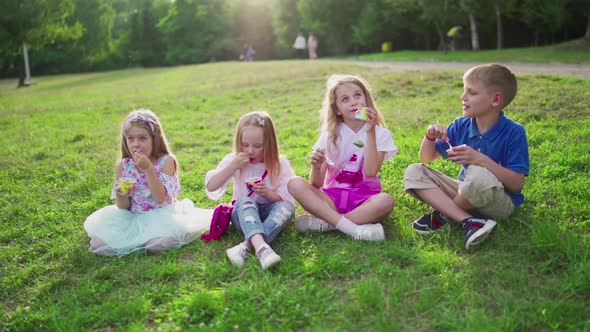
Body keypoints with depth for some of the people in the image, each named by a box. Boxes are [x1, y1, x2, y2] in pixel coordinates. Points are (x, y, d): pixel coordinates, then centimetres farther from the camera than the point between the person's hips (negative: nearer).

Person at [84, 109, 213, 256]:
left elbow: (161, 199, -20)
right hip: (133, 216, 3)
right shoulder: (122, 165, -3)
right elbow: (123, 207, 0)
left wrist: (148, 169, -27)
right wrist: (121, 195, -24)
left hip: (159, 215, -3)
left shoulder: (166, 161, -11)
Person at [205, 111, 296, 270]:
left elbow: (286, 199, -4)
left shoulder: (280, 164, -3)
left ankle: (246, 246, -47)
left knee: (287, 207, -31)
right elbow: (211, 187, -8)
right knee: (244, 200, -34)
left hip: (269, 213, 0)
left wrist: (268, 193, -24)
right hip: (243, 214, 0)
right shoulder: (234, 160, -1)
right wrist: (232, 167, -19)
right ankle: (261, 246, -60)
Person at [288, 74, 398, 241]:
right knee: (295, 184, -24)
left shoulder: (380, 133, 1)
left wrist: (370, 132, -18)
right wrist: (316, 167, -24)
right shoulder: (330, 135, 4)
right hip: (332, 197, 2)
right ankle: (353, 228, -32)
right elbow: (316, 185, -1)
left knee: (386, 200, -34)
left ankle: (324, 223, -24)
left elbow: (371, 171, -16)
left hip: (364, 199, -1)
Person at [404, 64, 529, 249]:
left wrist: (481, 159, -30)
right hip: (465, 194, 6)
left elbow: (517, 184, -19)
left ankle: (443, 214, -9)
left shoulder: (513, 133, -13)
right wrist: (430, 136, -13)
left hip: (501, 202, -6)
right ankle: (468, 220, -24)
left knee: (477, 174, -39)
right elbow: (427, 158, 8)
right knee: (413, 173, -10)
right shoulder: (460, 126, 2)